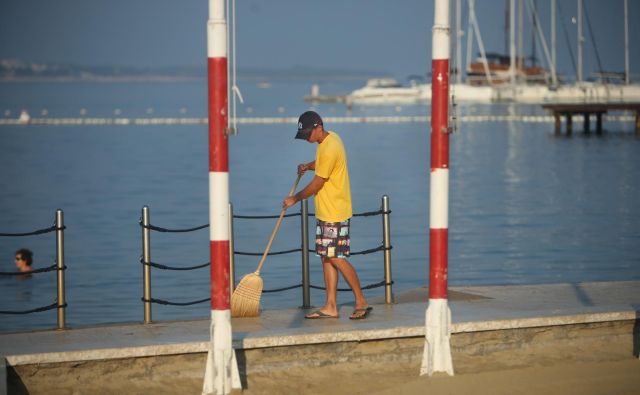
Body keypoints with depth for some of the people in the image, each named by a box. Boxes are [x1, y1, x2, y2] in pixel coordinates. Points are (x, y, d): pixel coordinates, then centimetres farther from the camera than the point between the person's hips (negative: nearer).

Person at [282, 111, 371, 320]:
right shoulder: (330, 138, 9)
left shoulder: (329, 149, -22)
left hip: (335, 213, -10)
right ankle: (331, 306, 10)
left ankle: (361, 302, 0)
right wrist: (308, 166, 13)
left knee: (336, 259, -8)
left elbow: (317, 183, -16)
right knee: (326, 258, 8)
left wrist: (295, 198, -3)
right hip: (325, 212, 10)